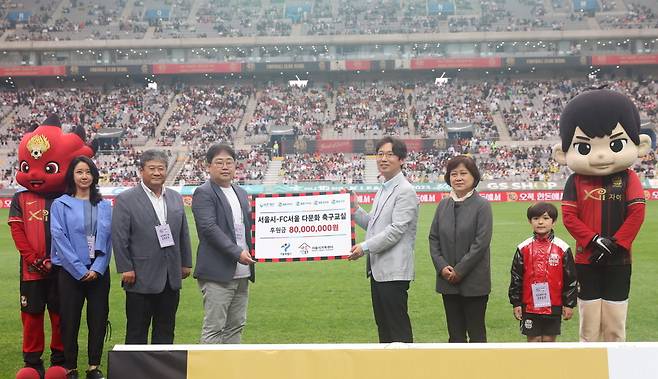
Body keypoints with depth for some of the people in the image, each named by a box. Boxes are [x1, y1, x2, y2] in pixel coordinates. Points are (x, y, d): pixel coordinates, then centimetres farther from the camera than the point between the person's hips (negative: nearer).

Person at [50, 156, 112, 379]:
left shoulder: (104, 206, 9)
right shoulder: (60, 205, 0)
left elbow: (107, 238, 4)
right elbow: (59, 238, -7)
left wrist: (97, 268, -8)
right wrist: (80, 270, -12)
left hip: (98, 272, 2)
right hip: (71, 272, -2)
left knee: (98, 320, 3)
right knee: (70, 321, 2)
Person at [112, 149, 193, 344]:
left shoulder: (176, 198, 11)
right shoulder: (125, 199, -5)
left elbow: (183, 233, 15)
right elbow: (119, 237, -9)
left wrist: (186, 263, 12)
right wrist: (126, 269, -13)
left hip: (171, 277, 5)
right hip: (141, 278, -5)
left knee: (166, 330, 10)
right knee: (137, 332, 3)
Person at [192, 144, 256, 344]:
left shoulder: (241, 194, 17)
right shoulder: (204, 193, -7)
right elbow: (209, 228, -17)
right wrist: (237, 252, -21)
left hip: (241, 273, 8)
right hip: (218, 273, -8)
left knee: (236, 326, 11)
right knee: (213, 328, -6)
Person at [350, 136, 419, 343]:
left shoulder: (405, 192, -12)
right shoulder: (383, 190, 17)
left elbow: (396, 230, -19)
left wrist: (365, 247, -18)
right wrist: (355, 210, 6)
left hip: (394, 271, -9)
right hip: (377, 269, 9)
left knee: (398, 327, -5)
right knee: (383, 325, 14)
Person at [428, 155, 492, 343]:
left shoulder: (482, 205, -7)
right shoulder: (443, 204, 8)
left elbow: (481, 243, -13)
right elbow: (433, 238, 8)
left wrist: (460, 270, -14)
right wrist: (442, 266, -7)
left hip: (474, 281, -5)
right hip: (447, 280, 5)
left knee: (476, 332, 3)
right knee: (455, 333, 11)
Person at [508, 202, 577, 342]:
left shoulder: (562, 248, -2)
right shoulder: (524, 248, 0)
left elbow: (570, 278, 1)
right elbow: (516, 277, 4)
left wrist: (569, 304, 0)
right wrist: (516, 303, 2)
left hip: (553, 305, -1)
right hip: (529, 305, 1)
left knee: (549, 340, 7)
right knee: (533, 340, 6)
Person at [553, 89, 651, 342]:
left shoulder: (628, 179, -2)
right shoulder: (575, 182, -3)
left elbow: (637, 213, -9)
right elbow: (569, 217, -8)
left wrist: (617, 244, -15)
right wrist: (594, 240, -18)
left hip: (618, 261, 0)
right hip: (587, 261, 0)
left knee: (615, 329, 7)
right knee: (589, 328, 7)